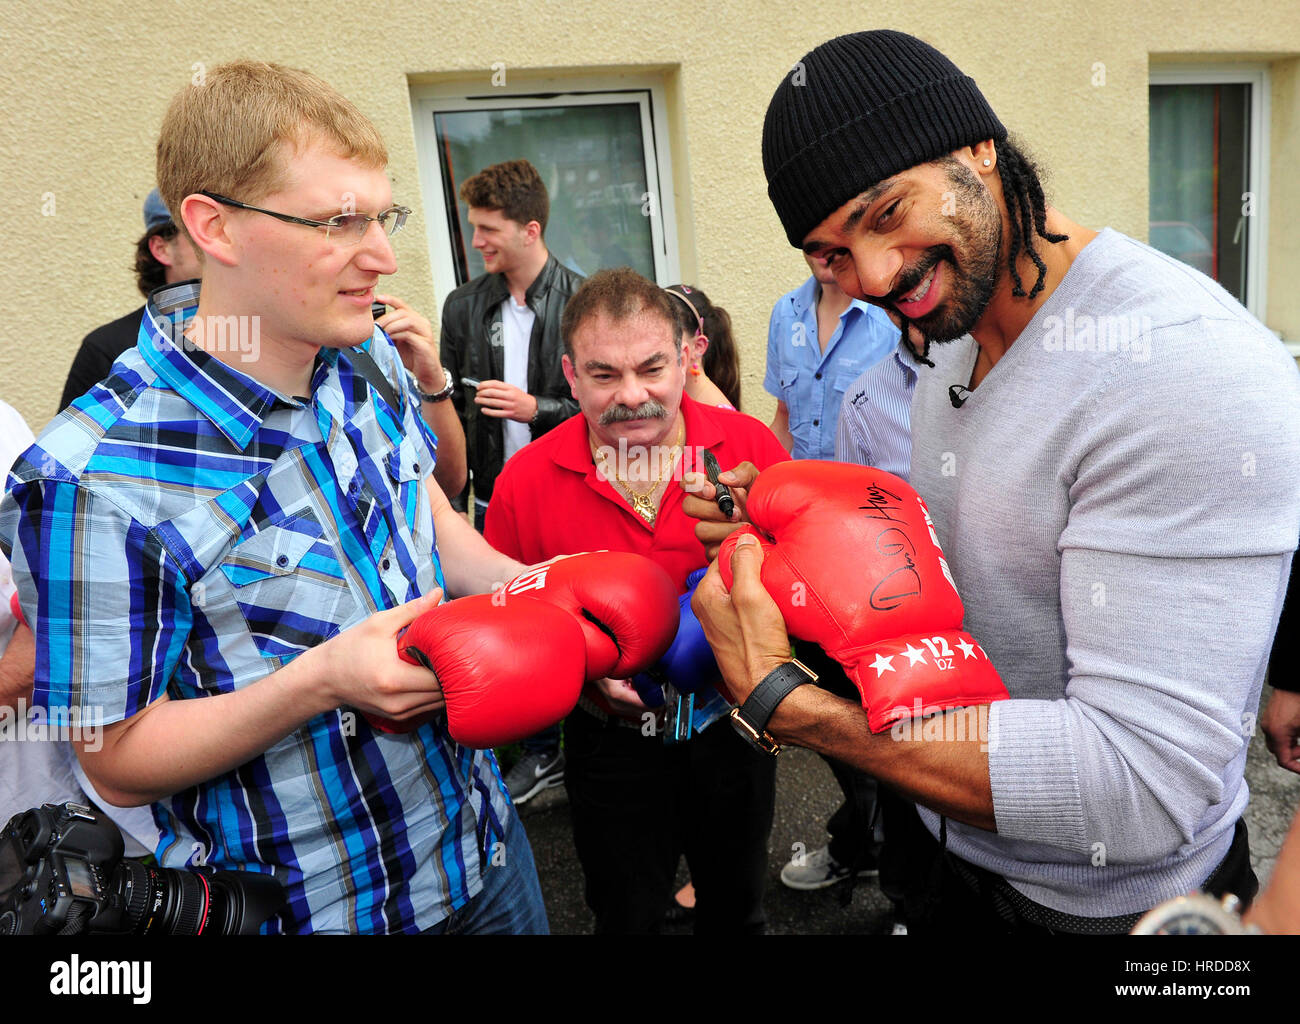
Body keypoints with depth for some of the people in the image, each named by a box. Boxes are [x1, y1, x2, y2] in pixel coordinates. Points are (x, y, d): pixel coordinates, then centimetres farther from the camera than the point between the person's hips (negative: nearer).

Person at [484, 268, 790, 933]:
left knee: (736, 908, 27)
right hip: (611, 747, 0)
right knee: (627, 917, 24)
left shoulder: (752, 446, -14)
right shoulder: (525, 480, -14)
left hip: (732, 729, 1)